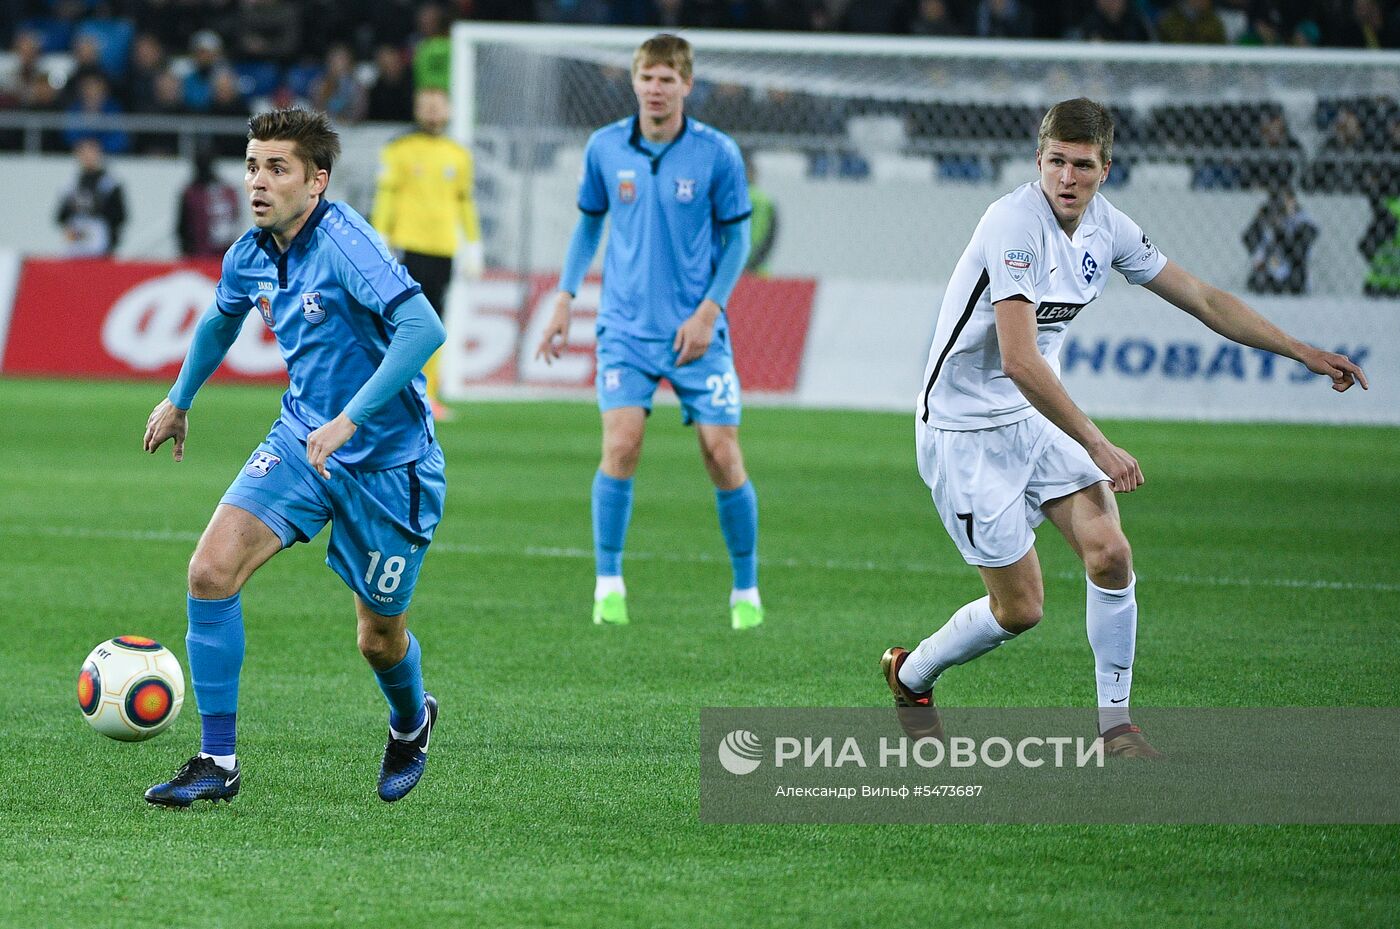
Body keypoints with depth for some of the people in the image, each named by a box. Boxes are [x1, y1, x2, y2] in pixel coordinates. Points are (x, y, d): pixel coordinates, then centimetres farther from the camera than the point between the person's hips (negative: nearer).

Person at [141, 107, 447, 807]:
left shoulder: (343, 243, -24)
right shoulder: (251, 256, -1)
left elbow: (423, 329, -36)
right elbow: (222, 320, 23)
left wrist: (349, 419, -38)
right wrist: (180, 399, 32)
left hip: (386, 462, -5)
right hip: (300, 442, 6)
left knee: (380, 638, 8)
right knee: (211, 570, -16)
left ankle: (411, 724, 45)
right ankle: (218, 762, -8)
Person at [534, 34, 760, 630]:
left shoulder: (717, 154, -6)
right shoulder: (605, 148, 1)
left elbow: (735, 239, 1)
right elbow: (589, 223, 15)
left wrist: (708, 312, -9)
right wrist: (565, 298, 9)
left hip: (696, 331, -1)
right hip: (626, 328, 1)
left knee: (723, 456, -4)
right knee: (621, 445, -16)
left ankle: (746, 591, 13)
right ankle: (608, 585, -4)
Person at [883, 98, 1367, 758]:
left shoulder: (1105, 226, -1)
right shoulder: (1016, 223, -26)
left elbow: (1202, 299, 10)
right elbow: (1019, 361, -33)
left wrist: (1304, 353, 7)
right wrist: (1098, 447, -31)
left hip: (1036, 418, 7)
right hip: (966, 430, -7)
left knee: (1109, 553, -11)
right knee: (1020, 608, -3)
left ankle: (1115, 722, 3)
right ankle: (910, 675, 24)